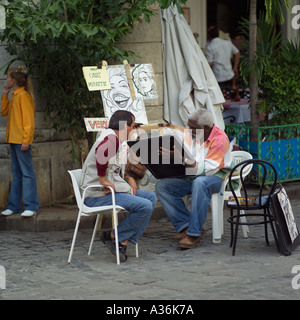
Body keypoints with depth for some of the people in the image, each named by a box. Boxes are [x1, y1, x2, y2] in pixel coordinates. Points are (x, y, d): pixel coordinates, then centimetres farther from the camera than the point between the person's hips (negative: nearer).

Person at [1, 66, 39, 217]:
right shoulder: (14, 97, 15)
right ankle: (14, 205, 17)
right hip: (13, 140, 10)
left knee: (27, 172, -7)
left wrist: (25, 140, -21)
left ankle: (31, 206, -6)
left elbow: (28, 120, -16)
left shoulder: (24, 96, -13)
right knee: (16, 173, 12)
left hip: (22, 141, -10)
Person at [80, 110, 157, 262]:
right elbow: (101, 152, -39)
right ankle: (111, 236, -4)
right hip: (97, 196, -11)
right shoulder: (111, 138, -15)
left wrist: (129, 178, 10)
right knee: (145, 206, -21)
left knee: (151, 197, 8)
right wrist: (103, 180, -30)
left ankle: (123, 243, -1)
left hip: (112, 190, 11)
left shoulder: (118, 141, 18)